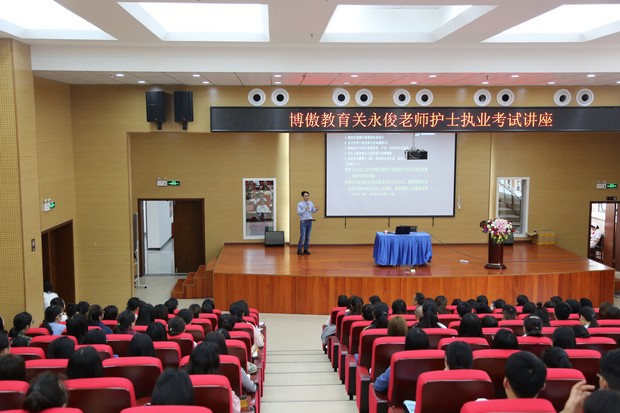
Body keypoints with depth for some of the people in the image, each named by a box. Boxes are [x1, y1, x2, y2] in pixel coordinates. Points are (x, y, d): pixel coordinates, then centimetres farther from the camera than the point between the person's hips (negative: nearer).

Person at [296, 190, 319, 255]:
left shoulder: (311, 203, 9)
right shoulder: (300, 204, -6)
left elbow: (313, 211, 16)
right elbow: (298, 212, -15)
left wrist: (316, 209, -5)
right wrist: (305, 209, -25)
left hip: (309, 221, 5)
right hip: (303, 221, -5)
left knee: (308, 236, 7)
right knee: (302, 236, -7)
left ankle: (306, 249, 16)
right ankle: (299, 250, 3)